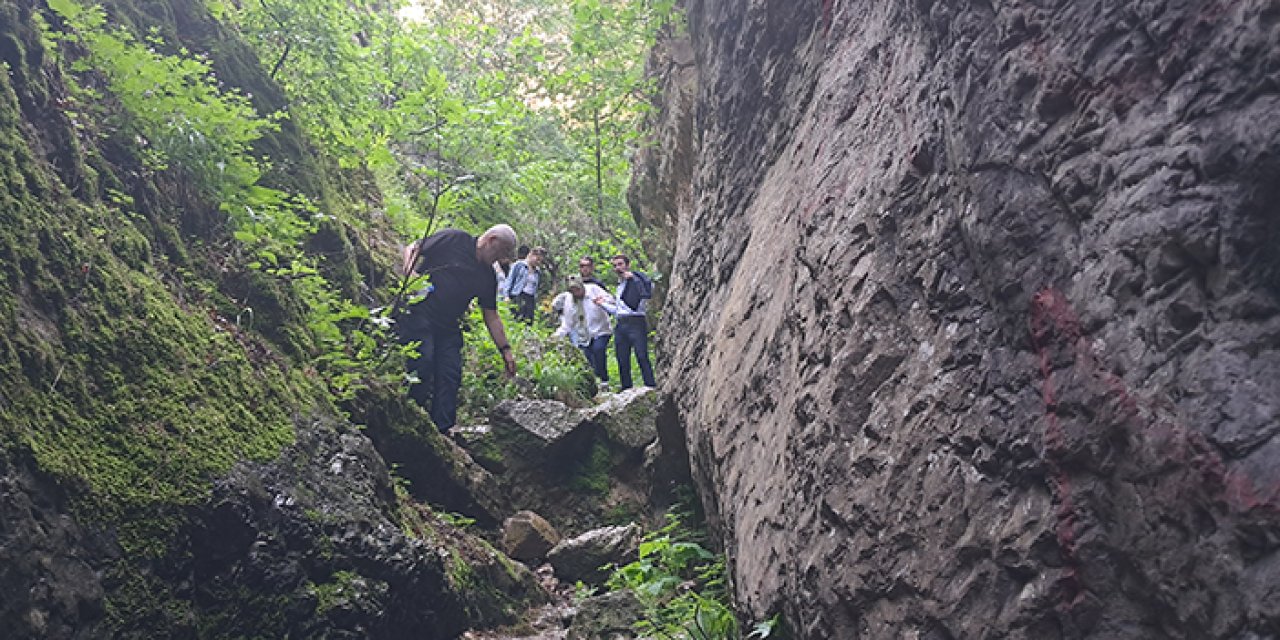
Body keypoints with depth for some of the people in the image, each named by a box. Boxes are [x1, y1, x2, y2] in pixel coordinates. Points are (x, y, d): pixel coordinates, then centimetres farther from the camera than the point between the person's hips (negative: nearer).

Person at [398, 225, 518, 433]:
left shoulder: (488, 277, 12)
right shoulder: (453, 240, -5)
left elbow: (491, 316, 15)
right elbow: (412, 249, -2)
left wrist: (505, 349, 10)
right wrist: (411, 274, -20)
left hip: (449, 328, 7)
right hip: (419, 313, -7)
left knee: (451, 377, -1)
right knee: (422, 365, -17)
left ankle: (442, 432, 4)